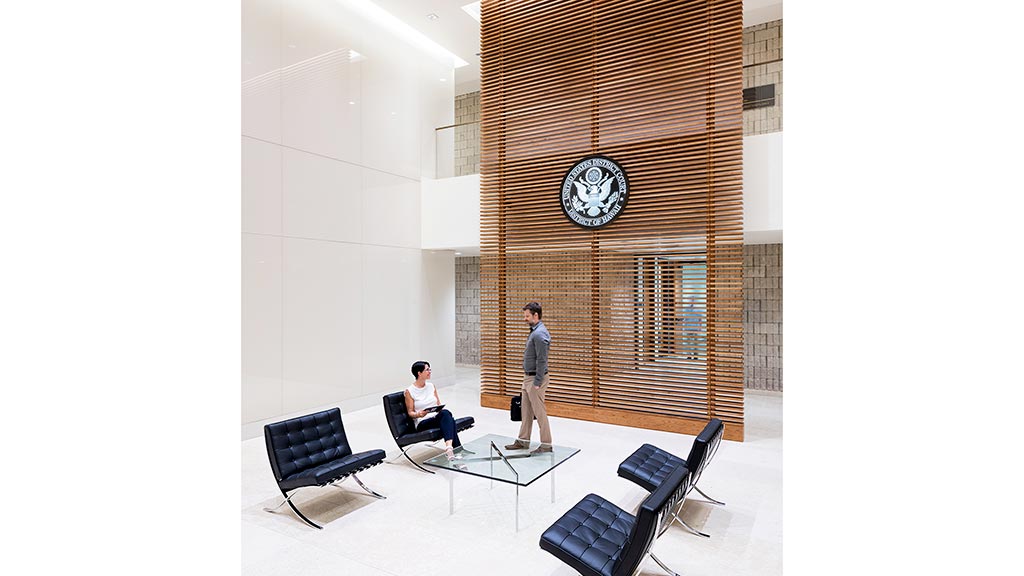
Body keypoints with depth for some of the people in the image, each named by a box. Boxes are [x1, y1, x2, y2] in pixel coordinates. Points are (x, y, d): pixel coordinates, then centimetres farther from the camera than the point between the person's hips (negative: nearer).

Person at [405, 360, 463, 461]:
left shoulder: (431, 386, 14)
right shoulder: (409, 391, -1)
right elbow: (410, 412, 0)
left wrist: (442, 409, -5)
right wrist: (419, 414, -22)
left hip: (438, 417, 5)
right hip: (422, 423, -4)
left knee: (445, 413, -35)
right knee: (445, 415, -36)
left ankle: (449, 446, -53)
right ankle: (455, 448, -46)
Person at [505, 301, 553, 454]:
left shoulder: (539, 334, -20)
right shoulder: (534, 331, 12)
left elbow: (541, 360, -22)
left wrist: (537, 383, -20)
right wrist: (527, 377, 18)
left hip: (535, 379, -10)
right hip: (528, 377, 10)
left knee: (540, 413, 0)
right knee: (526, 411, 16)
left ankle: (546, 444, 11)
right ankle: (523, 441, 27)